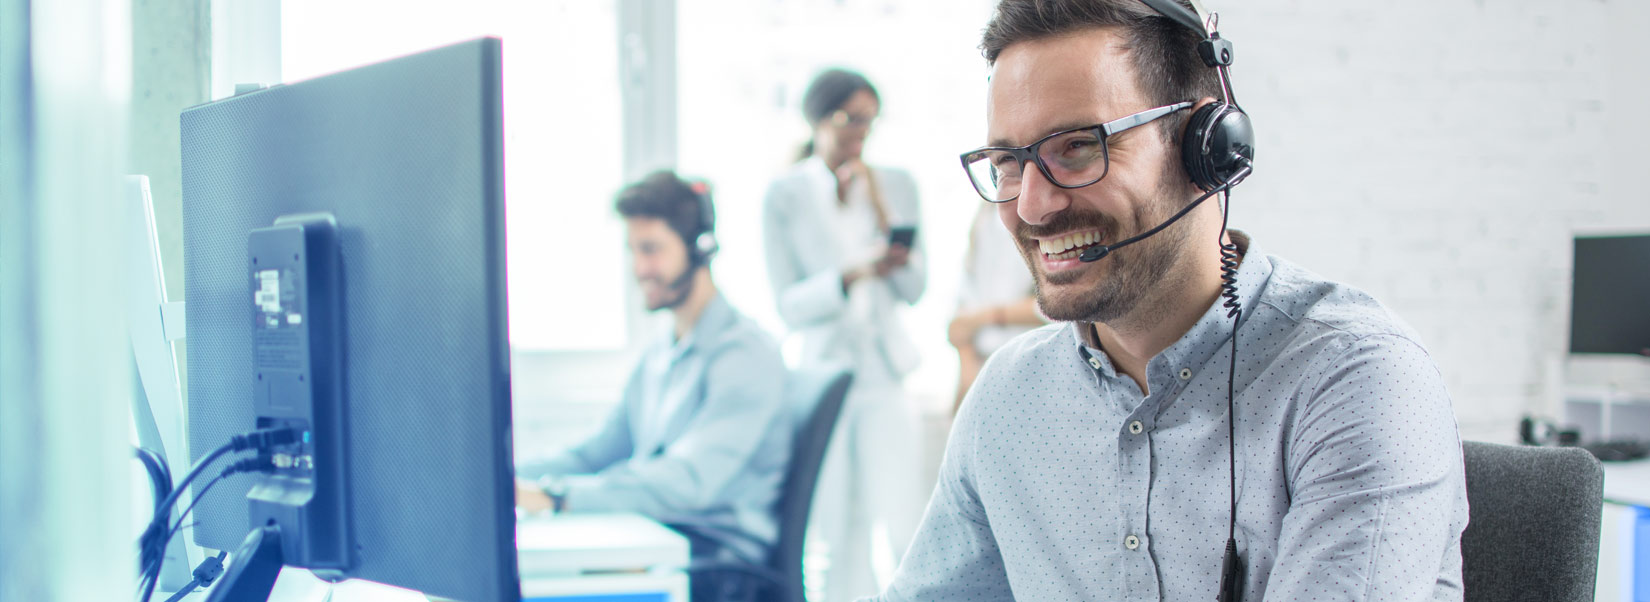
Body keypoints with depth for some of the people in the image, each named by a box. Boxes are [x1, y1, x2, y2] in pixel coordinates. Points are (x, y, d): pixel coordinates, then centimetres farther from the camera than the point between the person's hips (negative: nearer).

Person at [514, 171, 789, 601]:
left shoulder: (746, 355, -11)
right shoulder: (657, 357, 20)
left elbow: (689, 481, -24)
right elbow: (596, 455, 23)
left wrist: (555, 498, -32)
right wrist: (510, 481, 3)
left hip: (719, 563, -8)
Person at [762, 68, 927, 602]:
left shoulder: (896, 185, 7)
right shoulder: (784, 196, -1)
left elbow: (914, 289, 3)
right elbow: (789, 306, -5)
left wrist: (880, 211, -7)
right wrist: (855, 274, -21)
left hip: (884, 371, 1)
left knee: (900, 529, -9)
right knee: (838, 533, 1)